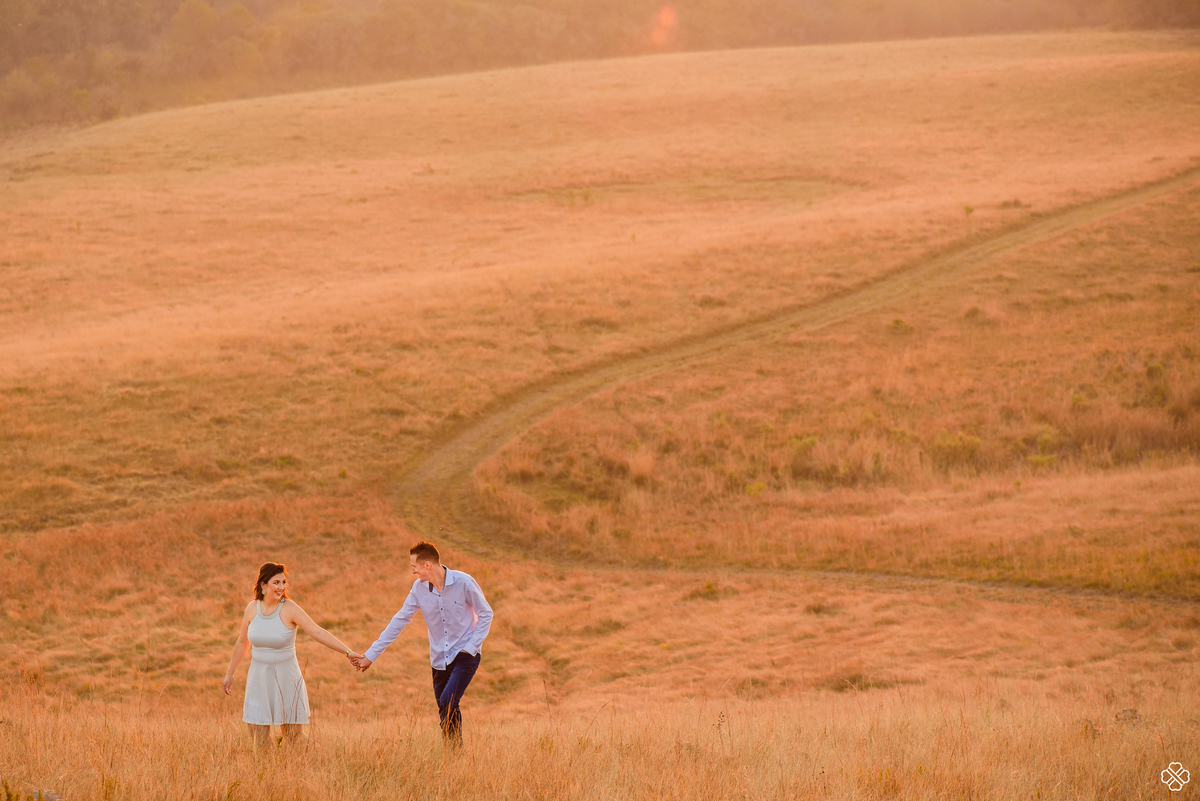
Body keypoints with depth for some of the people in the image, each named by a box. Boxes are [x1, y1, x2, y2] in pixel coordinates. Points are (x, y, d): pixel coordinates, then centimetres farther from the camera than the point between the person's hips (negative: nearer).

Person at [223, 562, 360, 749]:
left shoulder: (290, 609, -12)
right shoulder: (252, 608, -1)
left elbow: (318, 632, -20)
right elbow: (242, 642, 13)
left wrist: (347, 651, -31)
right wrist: (230, 673, 21)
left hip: (286, 678, -3)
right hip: (259, 677, 3)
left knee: (293, 737, 2)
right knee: (259, 740, 2)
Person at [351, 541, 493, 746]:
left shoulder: (463, 583, -15)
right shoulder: (419, 588, -3)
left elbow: (485, 614, -4)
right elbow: (399, 620, 3)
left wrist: (471, 646, -12)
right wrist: (371, 655, 3)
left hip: (465, 654, -5)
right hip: (440, 658, 5)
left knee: (448, 701, -22)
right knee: (444, 712, 5)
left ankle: (456, 749, -10)